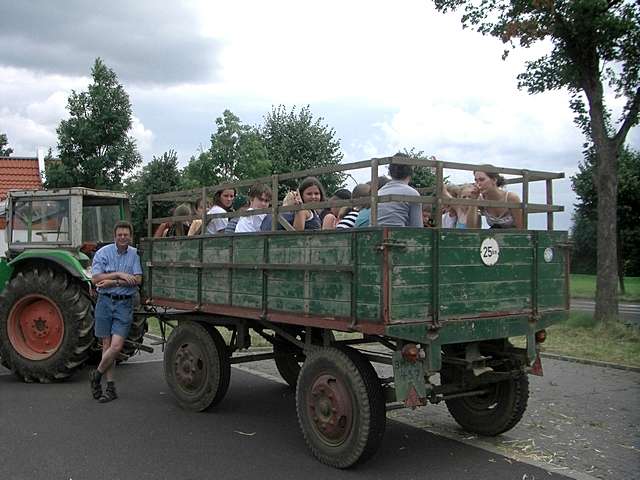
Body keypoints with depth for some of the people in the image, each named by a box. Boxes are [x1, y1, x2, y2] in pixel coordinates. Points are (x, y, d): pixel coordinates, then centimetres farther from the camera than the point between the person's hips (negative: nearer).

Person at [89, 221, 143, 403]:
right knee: (107, 345, 5)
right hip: (105, 301, 0)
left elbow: (137, 280, -7)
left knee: (117, 345, -10)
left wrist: (112, 282, -12)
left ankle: (97, 375, 14)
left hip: (124, 304, 0)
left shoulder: (135, 254, 3)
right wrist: (119, 274, -16)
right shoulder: (103, 253, 1)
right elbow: (95, 278, -9)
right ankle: (110, 386, 14)